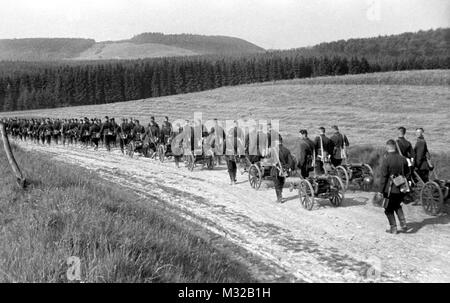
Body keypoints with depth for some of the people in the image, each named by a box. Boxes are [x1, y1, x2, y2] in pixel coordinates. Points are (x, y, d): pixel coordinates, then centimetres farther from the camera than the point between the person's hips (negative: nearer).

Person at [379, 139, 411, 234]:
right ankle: (403, 224, 17)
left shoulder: (386, 160, -17)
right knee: (397, 206, 25)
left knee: (389, 209, 11)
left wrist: (381, 190, -10)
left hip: (390, 189, -5)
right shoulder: (402, 158, 0)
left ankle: (393, 228, 15)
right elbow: (407, 173, 12)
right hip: (401, 188, 6)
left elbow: (383, 176, -15)